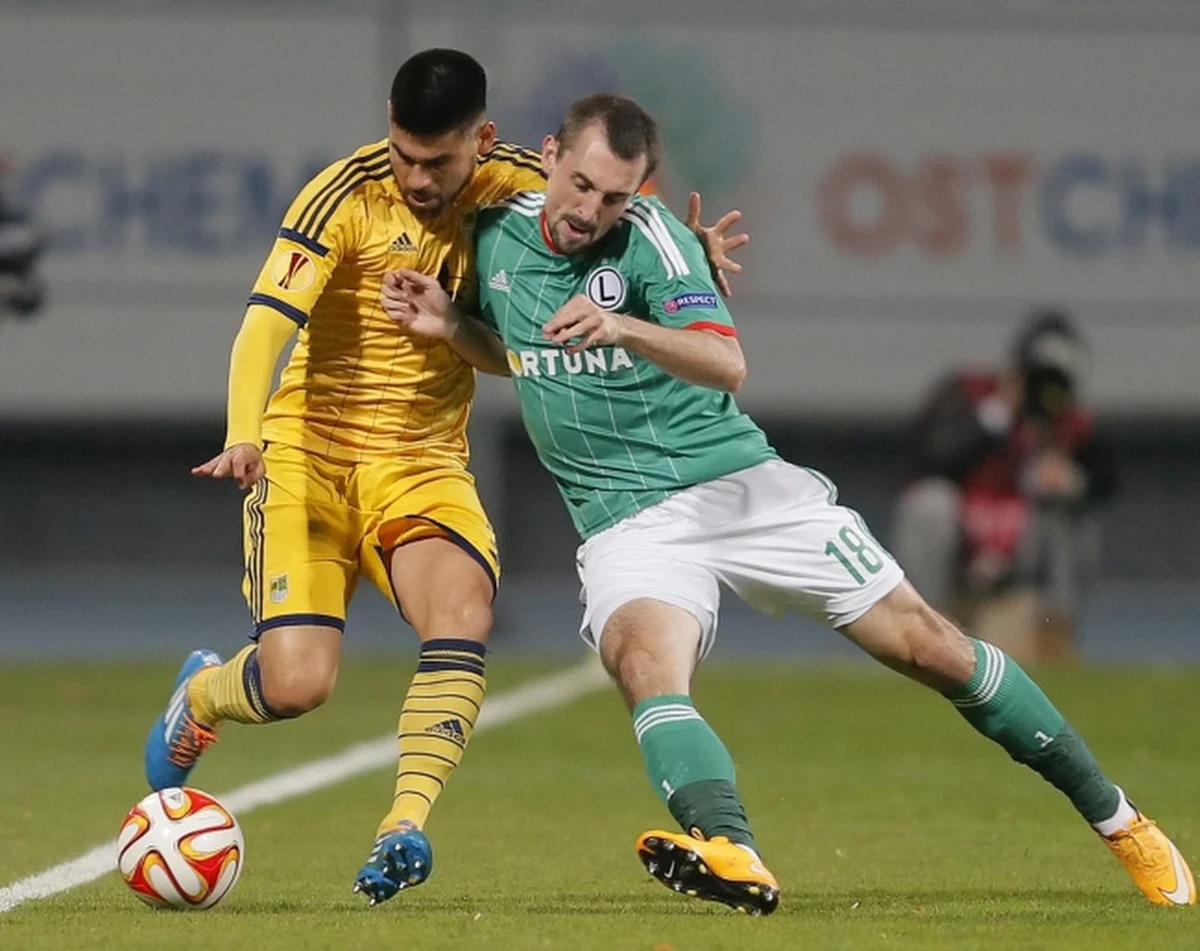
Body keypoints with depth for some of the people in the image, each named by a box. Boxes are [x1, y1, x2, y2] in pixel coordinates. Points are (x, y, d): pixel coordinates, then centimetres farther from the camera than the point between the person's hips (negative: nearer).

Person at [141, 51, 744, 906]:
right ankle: (201, 695, 22)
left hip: (424, 463, 3)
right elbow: (268, 322, -25)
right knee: (296, 683, -14)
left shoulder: (521, 185, -3)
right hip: (308, 455, -3)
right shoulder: (347, 195, -16)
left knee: (465, 612, -28)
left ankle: (407, 826, -27)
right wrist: (244, 435, -43)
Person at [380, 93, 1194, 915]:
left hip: (742, 486, -2)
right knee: (645, 660, -32)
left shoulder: (649, 236, -11)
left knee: (926, 646, -3)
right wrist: (450, 324, 5)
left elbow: (727, 362, -26)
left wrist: (622, 328, -43)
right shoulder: (494, 237, 4)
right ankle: (733, 857, -55)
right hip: (626, 521, 2)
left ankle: (1114, 816, 14)